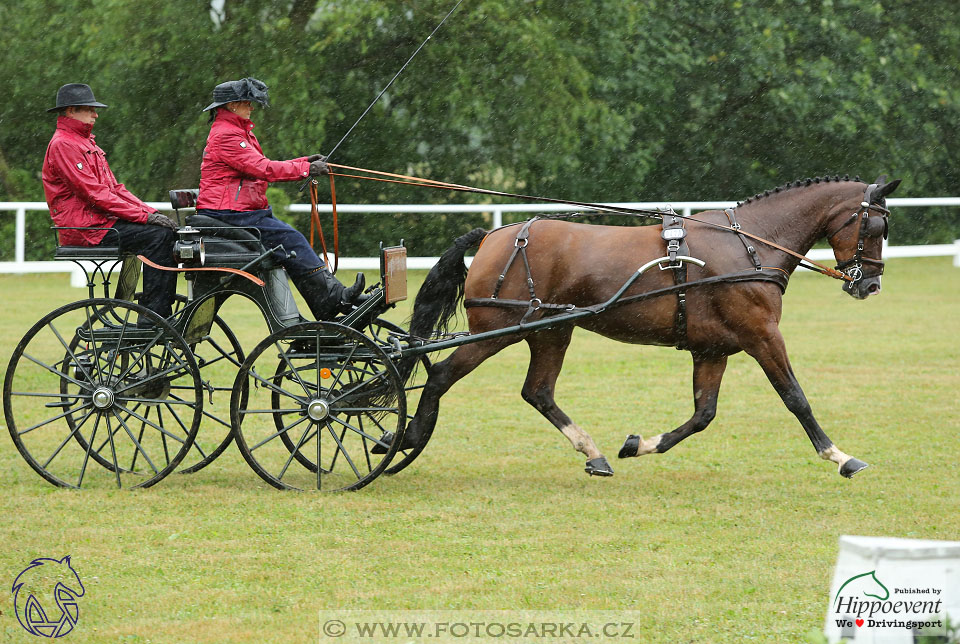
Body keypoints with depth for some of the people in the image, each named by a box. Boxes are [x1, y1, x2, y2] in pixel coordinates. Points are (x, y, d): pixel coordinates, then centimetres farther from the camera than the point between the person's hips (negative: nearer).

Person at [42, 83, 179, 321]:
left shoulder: (86, 143, 23)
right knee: (157, 236, -22)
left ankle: (164, 315, -5)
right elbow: (95, 194, -18)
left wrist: (151, 211, 4)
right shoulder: (62, 144, -11)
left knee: (169, 234, -2)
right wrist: (143, 215, -19)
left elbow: (114, 188, 20)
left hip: (101, 219, 10)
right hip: (85, 227, -10)